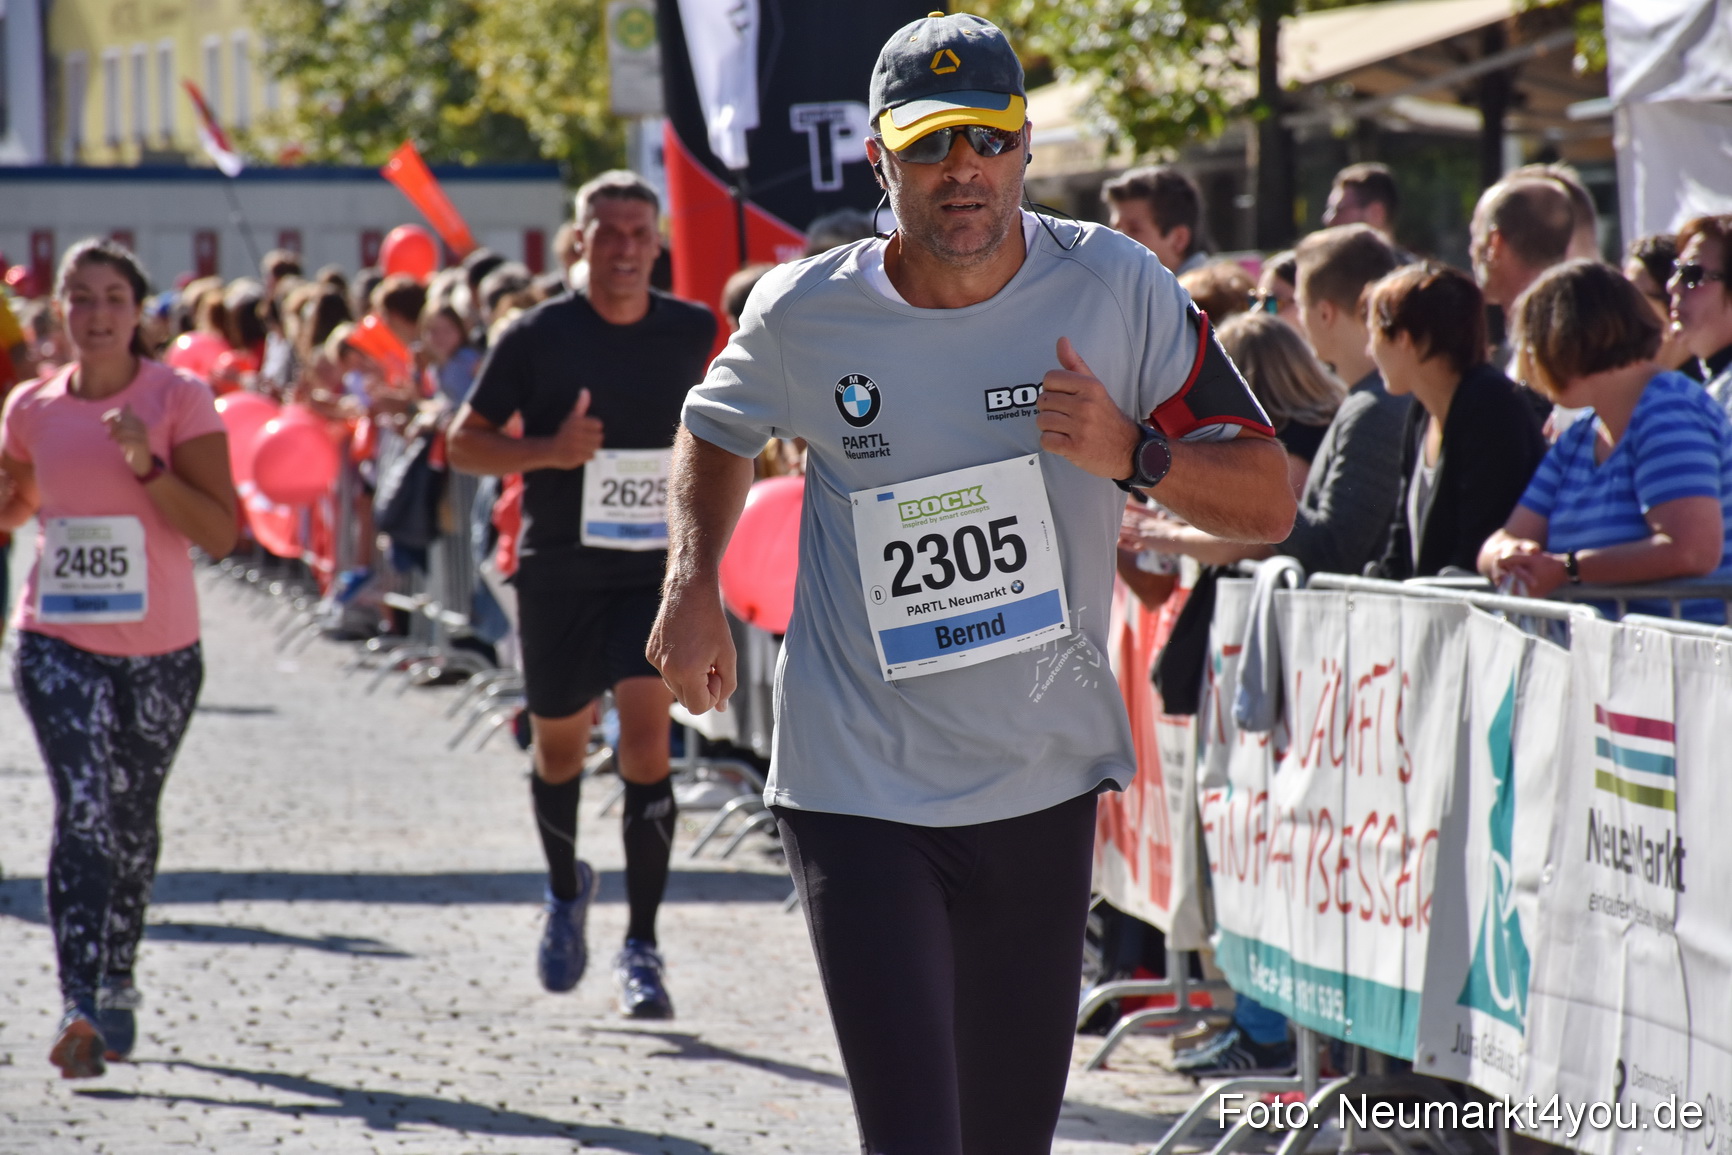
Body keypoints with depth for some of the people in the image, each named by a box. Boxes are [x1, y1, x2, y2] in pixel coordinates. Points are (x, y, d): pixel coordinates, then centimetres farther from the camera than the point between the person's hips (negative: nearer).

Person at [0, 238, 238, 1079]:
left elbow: (221, 534, -11)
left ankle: (116, 983, 35)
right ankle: (80, 1007, -23)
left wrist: (148, 465, -22)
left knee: (130, 820, 14)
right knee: (83, 812, -16)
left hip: (159, 647, 0)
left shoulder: (179, 400, -6)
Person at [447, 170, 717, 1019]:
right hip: (559, 569, 0)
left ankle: (641, 947, -12)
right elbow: (464, 443, -3)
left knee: (647, 733, -16)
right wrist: (546, 451, -20)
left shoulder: (691, 333, 1)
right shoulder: (537, 336, -6)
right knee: (559, 747, 13)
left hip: (654, 567, 0)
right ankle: (566, 891, 43)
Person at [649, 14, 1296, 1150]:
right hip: (860, 792, -2)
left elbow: (1269, 503, -2)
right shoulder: (805, 314, -5)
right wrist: (693, 585, 4)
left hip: (1048, 787, 2)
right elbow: (716, 431, 19)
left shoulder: (1116, 290, -5)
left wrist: (1133, 455, -20)